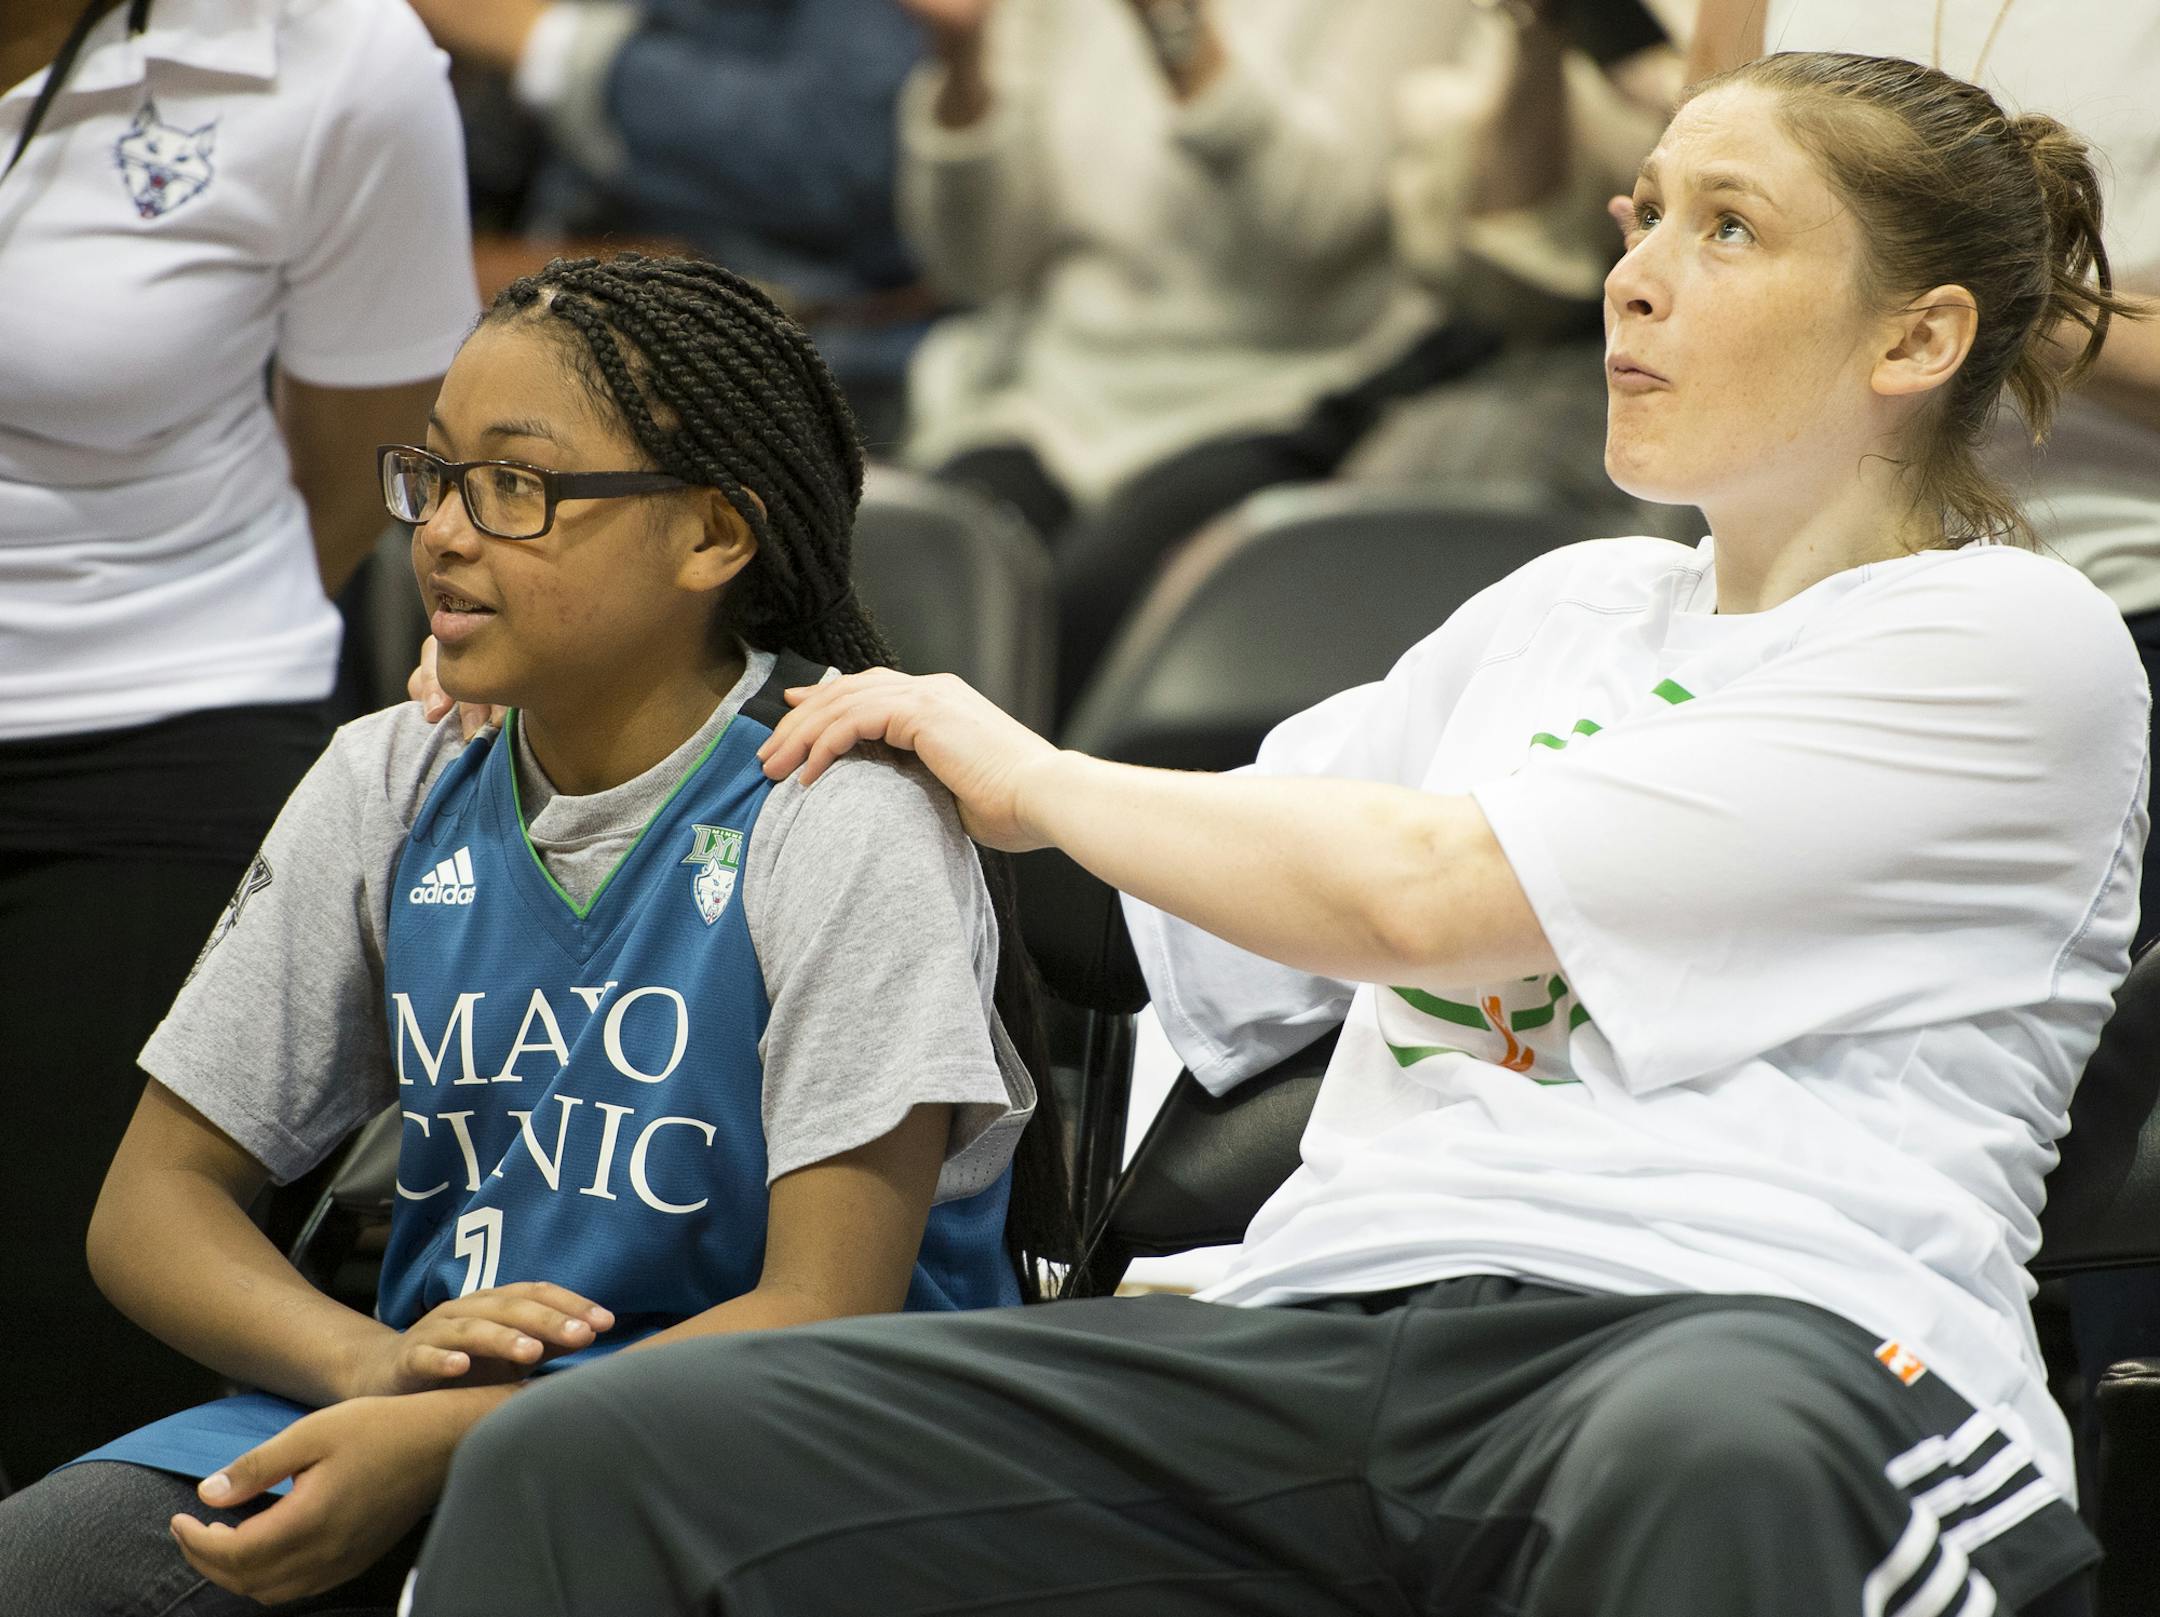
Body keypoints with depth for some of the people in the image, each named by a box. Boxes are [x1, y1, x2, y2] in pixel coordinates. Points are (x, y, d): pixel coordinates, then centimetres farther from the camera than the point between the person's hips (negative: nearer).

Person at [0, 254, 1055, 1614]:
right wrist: (372, 1365, -13)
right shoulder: (390, 793, 9)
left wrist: (440, 1441, -24)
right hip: (427, 1407, 5)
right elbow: (154, 1200, 9)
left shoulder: (840, 827, -8)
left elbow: (824, 1319, -14)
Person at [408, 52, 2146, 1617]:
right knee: (589, 1459, -17)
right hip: (1328, 1337, 6)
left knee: (1711, 1465, -47)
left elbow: (1419, 889, -2)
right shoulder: (1572, 605, 29)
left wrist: (1032, 774, 12)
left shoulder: (2018, 639, 5)